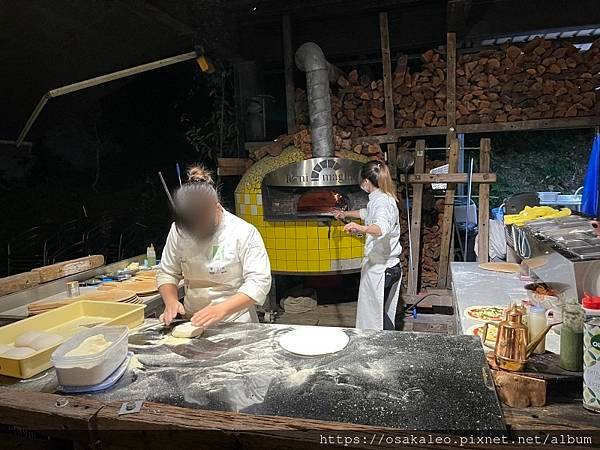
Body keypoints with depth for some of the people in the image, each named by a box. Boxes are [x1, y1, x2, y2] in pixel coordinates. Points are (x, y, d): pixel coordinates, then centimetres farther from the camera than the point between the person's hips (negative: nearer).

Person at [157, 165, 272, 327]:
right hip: (192, 322, 4)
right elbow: (167, 273, 10)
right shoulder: (177, 230, 1)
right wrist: (171, 301, -9)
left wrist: (222, 309, -26)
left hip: (235, 323, -4)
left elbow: (259, 282, -15)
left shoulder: (245, 232, -13)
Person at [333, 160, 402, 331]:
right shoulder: (384, 198, 13)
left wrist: (362, 228, -59)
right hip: (389, 266, 10)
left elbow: (382, 227, -40)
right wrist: (346, 214, 46)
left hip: (379, 268, -10)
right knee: (383, 313, 18)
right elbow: (367, 213, 35)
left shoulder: (381, 201, -19)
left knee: (376, 315, -1)